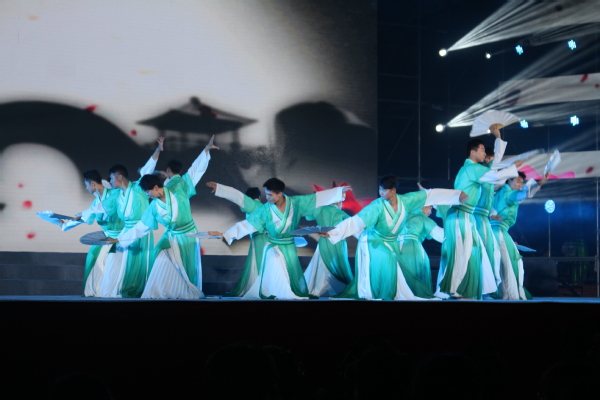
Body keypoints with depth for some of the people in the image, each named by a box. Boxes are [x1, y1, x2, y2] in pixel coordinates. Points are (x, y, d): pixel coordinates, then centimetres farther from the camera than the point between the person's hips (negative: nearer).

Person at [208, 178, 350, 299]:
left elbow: (318, 198, -5)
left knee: (293, 279, 6)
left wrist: (339, 191, -5)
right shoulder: (265, 210, -13)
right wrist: (223, 234, -15)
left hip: (290, 248, 2)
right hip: (274, 247, -2)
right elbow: (246, 224, -10)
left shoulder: (295, 202, -11)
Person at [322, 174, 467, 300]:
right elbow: (355, 222, -31)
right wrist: (331, 233, -40)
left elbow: (430, 194, -8)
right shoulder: (377, 206, -27)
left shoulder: (405, 201, -15)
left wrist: (457, 195, -6)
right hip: (373, 242, -5)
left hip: (391, 244, 5)